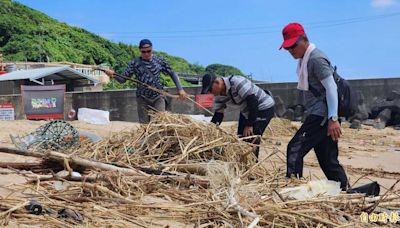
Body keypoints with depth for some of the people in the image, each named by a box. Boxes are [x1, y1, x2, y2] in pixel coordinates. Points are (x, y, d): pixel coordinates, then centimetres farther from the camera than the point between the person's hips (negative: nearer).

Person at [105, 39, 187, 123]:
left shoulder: (159, 60, 0)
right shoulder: (135, 63, -2)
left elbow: (172, 74, 8)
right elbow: (123, 79, -4)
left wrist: (180, 89, 0)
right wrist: (113, 75, -25)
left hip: (158, 97, 0)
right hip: (143, 98, 0)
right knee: (144, 125, 4)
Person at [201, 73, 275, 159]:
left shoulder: (236, 82, -31)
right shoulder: (219, 96, -6)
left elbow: (253, 101, -31)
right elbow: (218, 114, 2)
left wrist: (249, 125, -29)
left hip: (264, 108, -8)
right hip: (246, 111, 8)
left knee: (252, 140, -15)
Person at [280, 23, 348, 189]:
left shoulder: (316, 58, -12)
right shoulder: (304, 59, 17)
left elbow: (331, 88, -19)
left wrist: (333, 118, -25)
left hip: (322, 115, -10)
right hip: (318, 115, 10)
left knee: (295, 148, -15)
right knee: (328, 160, 13)